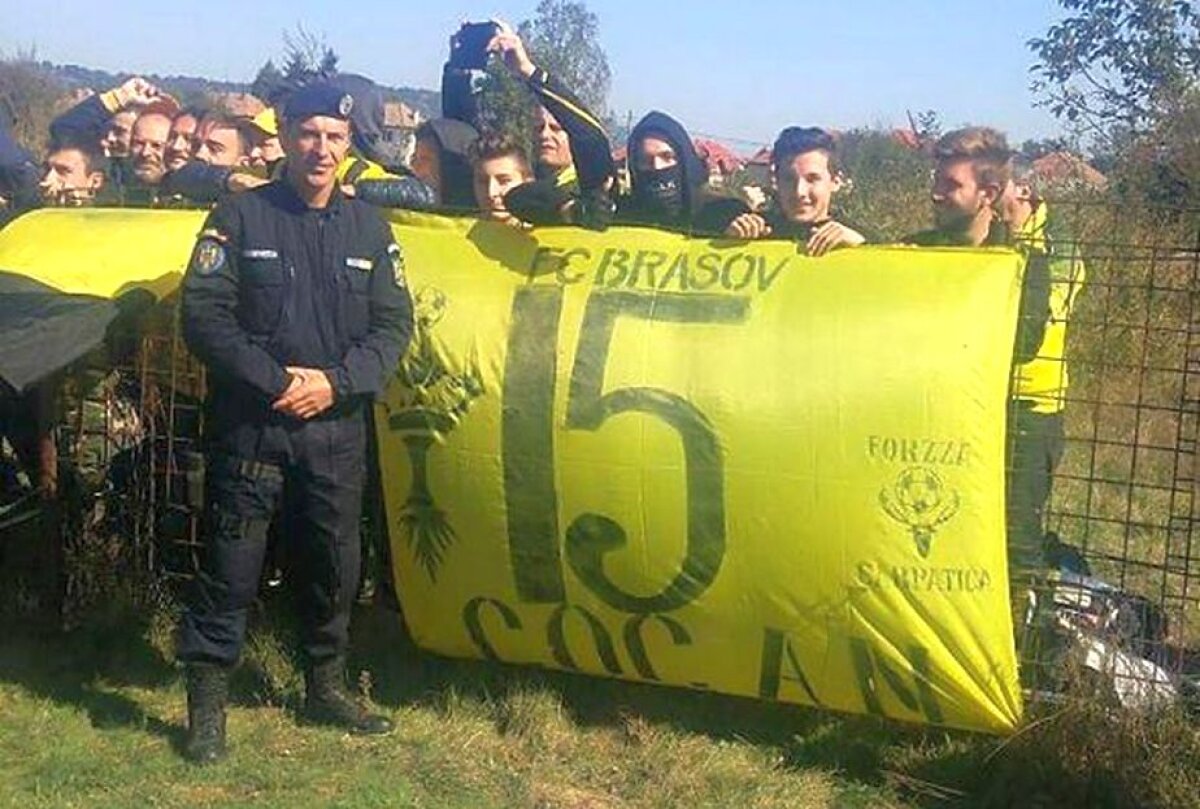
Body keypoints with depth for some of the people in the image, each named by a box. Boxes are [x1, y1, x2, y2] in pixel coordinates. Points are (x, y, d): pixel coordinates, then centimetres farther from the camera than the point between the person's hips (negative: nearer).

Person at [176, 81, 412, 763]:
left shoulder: (368, 227, 7)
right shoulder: (240, 216, -2)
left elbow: (394, 324, 4)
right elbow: (204, 315, -8)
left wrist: (336, 381, -11)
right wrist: (275, 381, -15)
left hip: (337, 427, 3)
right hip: (251, 423, -3)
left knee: (335, 562, 13)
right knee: (232, 566, 0)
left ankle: (327, 687, 31)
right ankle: (208, 701, 13)